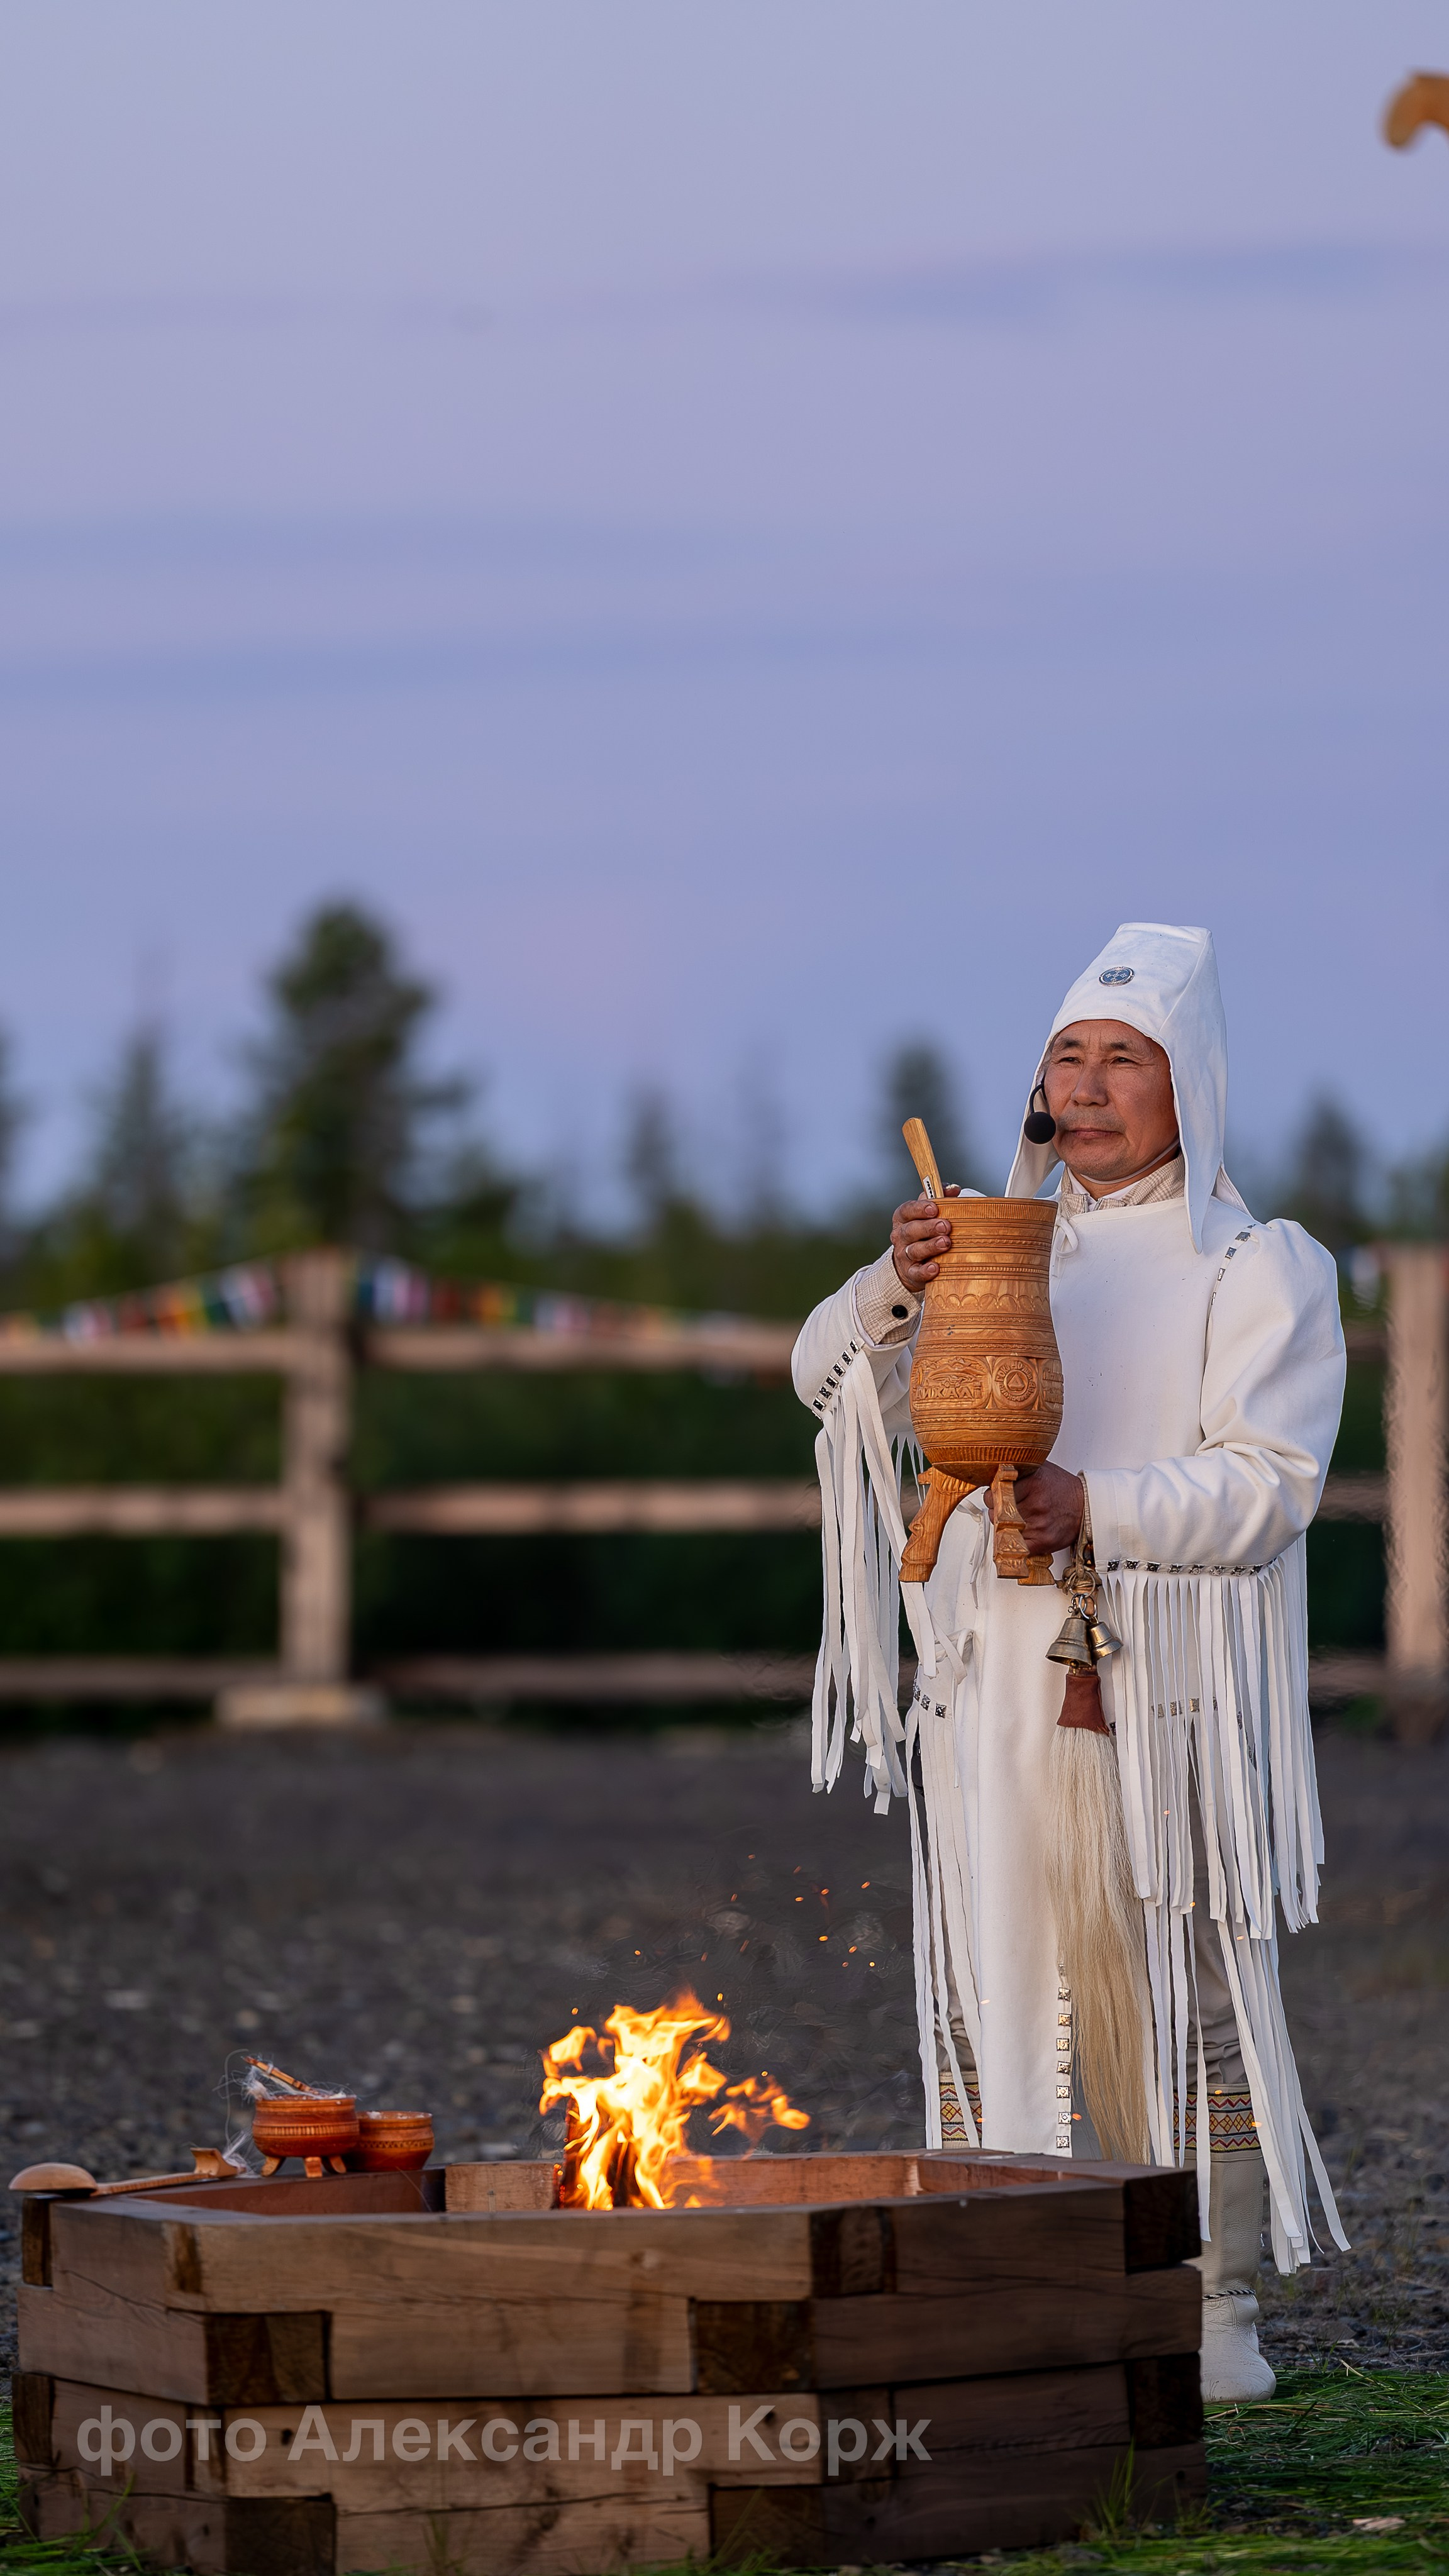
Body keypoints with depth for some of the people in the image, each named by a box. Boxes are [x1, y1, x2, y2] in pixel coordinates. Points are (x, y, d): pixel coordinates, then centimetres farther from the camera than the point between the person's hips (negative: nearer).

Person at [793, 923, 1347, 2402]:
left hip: (1167, 1690, -4)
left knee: (1186, 2000, -5)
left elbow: (1266, 1485, -8)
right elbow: (837, 1385, 9)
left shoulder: (1262, 1271, 3)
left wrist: (1097, 1508, -24)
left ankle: (1218, 2309, 3)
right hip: (995, 1684, 4)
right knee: (991, 2003, 2)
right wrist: (895, 1290, -12)